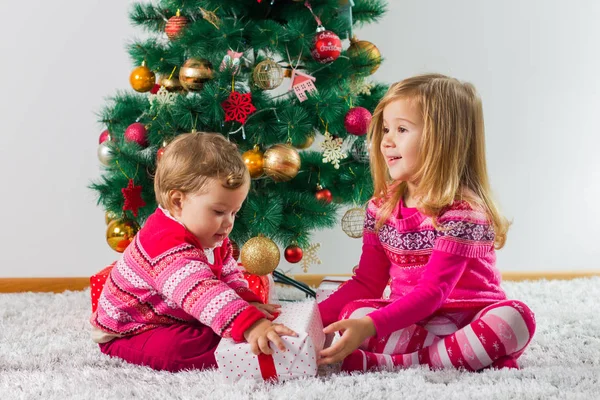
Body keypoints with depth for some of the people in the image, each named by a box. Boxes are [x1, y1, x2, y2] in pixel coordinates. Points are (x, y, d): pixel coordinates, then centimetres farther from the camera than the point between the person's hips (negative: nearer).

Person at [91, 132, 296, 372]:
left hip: (174, 322, 10)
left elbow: (229, 275, 10)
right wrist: (247, 325, -62)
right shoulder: (168, 245, -36)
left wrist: (247, 302, -12)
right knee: (176, 347, -40)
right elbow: (200, 293, -51)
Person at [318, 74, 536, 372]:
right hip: (408, 322, 4)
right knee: (352, 312, -24)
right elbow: (367, 283, 10)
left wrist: (371, 326, -36)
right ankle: (478, 356, -27)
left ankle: (395, 363, -36)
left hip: (469, 319, -4)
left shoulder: (462, 211, -15)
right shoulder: (381, 207, 6)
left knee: (515, 318, -34)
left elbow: (432, 292, -23)